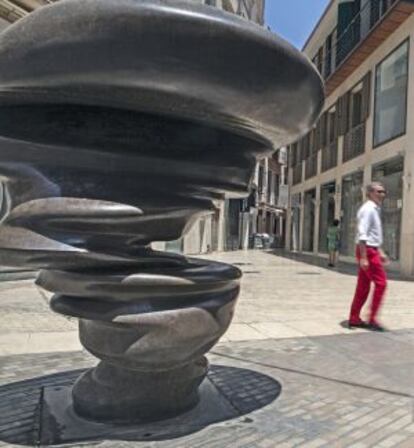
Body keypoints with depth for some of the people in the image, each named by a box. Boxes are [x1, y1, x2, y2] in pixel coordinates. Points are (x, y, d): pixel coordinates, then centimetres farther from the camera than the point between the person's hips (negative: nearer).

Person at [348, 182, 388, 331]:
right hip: (367, 250, -9)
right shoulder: (368, 209, -14)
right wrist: (363, 257, -25)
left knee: (363, 286, 10)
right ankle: (372, 319, -1)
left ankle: (354, 319, 15)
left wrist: (380, 252, 20)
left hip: (372, 250, 9)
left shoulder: (375, 210, 17)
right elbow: (362, 235, -21)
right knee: (381, 283, -7)